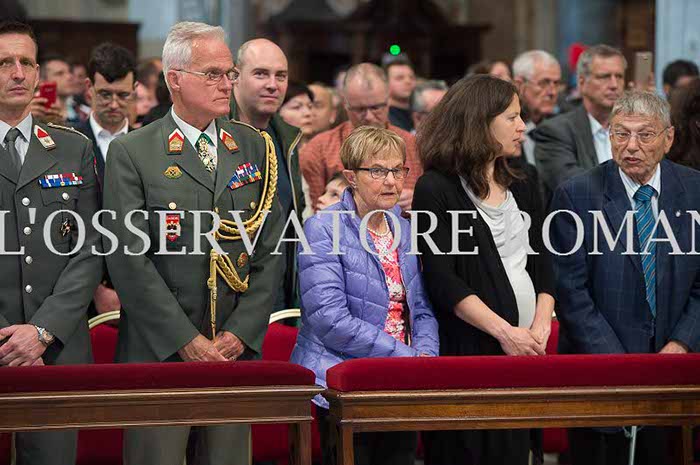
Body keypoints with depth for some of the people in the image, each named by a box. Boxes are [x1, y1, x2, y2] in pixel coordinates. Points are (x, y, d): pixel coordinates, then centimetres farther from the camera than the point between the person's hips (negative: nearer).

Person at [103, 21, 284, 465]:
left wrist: (241, 332, -4)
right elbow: (129, 259, -8)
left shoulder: (254, 148, 10)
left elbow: (271, 250, 7)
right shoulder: (131, 153, -2)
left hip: (237, 349, 3)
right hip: (158, 353, -3)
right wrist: (187, 341, -12)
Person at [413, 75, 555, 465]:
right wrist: (504, 332, -18)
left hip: (523, 348, 6)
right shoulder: (437, 190, -6)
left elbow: (543, 267, 13)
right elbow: (442, 281, -13)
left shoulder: (524, 191, 15)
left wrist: (540, 327, -5)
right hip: (466, 348, -6)